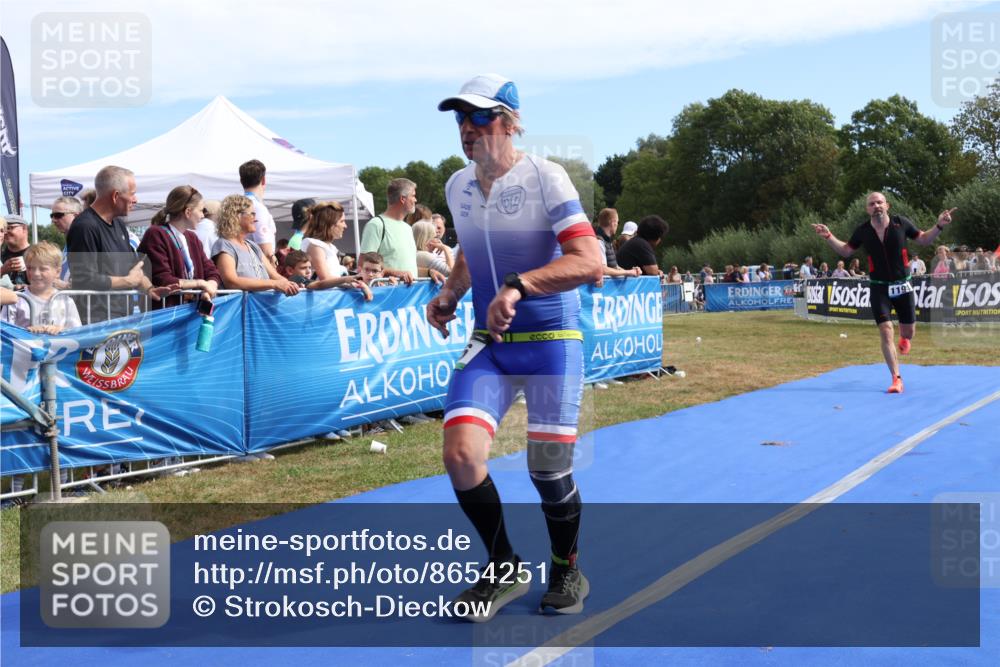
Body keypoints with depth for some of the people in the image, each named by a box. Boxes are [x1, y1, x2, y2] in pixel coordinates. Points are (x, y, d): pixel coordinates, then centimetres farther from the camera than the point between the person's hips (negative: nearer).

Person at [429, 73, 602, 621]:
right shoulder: (457, 186, 7)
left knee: (548, 470, 0)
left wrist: (518, 286, -34)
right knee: (460, 456, -12)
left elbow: (589, 263, -22)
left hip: (551, 340, -5)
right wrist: (449, 293, 7)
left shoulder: (544, 177, -12)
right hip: (488, 344, 5)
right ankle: (504, 571, 11)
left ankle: (566, 571, 30)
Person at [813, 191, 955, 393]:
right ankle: (896, 379, -6)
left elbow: (923, 239, 7)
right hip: (879, 288, -1)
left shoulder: (901, 223, -8)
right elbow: (846, 251, 10)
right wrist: (828, 236, -3)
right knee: (886, 332, -12)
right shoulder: (862, 231, -6)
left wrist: (939, 226, -9)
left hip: (902, 285, 1)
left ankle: (903, 339, 48)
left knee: (908, 332, 8)